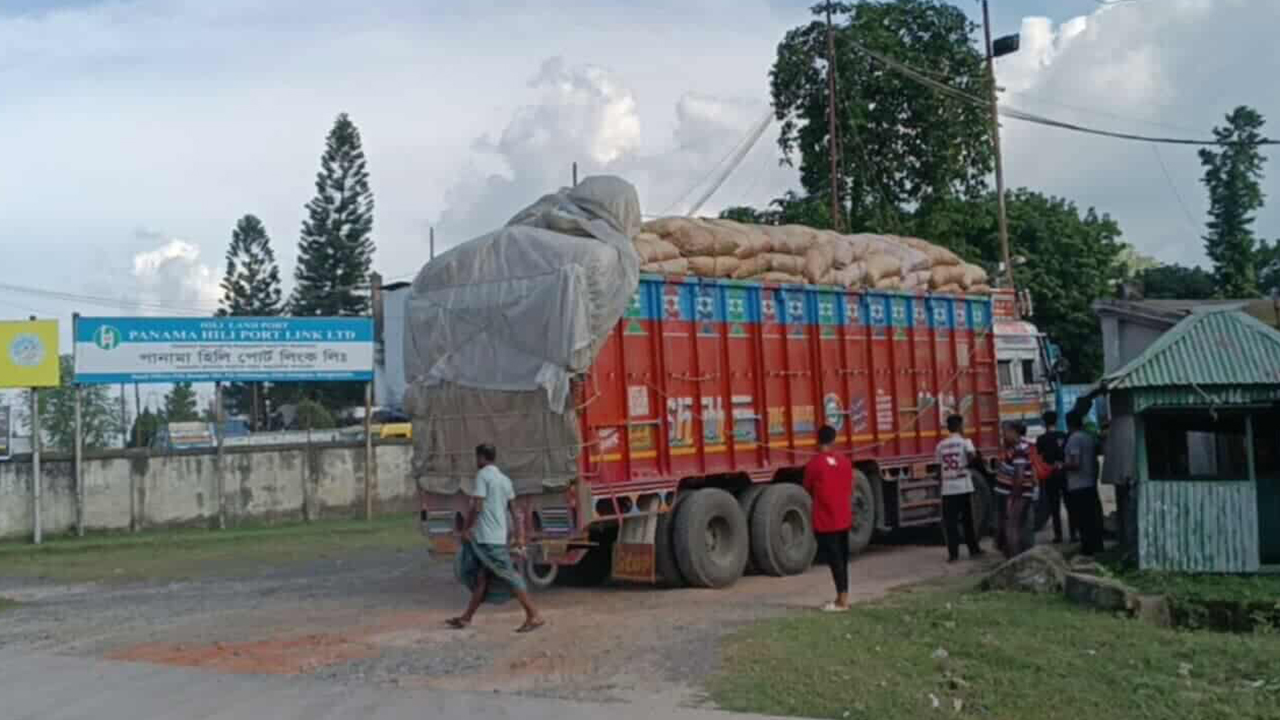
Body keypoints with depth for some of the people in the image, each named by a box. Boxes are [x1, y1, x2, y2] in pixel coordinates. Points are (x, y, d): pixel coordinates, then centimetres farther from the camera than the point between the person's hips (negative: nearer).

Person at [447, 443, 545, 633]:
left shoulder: (482, 475, -9)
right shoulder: (504, 479, 15)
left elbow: (477, 506, -16)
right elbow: (514, 510, 13)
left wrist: (466, 529, -6)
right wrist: (520, 536, 12)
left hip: (487, 537, -8)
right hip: (498, 537, 8)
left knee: (509, 576, -9)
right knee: (481, 578, 14)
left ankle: (534, 616, -10)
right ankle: (467, 617, 22)